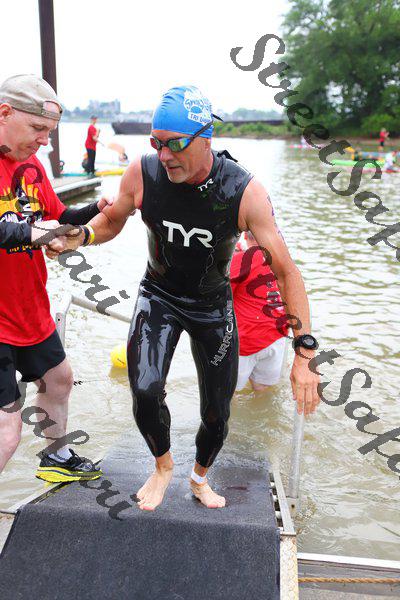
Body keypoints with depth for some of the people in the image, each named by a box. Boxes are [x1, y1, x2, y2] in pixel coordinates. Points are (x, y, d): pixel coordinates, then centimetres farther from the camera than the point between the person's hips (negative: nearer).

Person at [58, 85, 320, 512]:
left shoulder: (244, 192, -25)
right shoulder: (141, 174, -19)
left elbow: (285, 272, -21)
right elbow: (112, 221, 3)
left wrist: (304, 354, -25)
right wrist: (81, 234, -21)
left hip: (213, 305, 0)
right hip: (159, 296, 1)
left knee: (216, 416, 6)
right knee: (145, 392, -22)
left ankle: (199, 479, 40)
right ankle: (163, 466, 13)